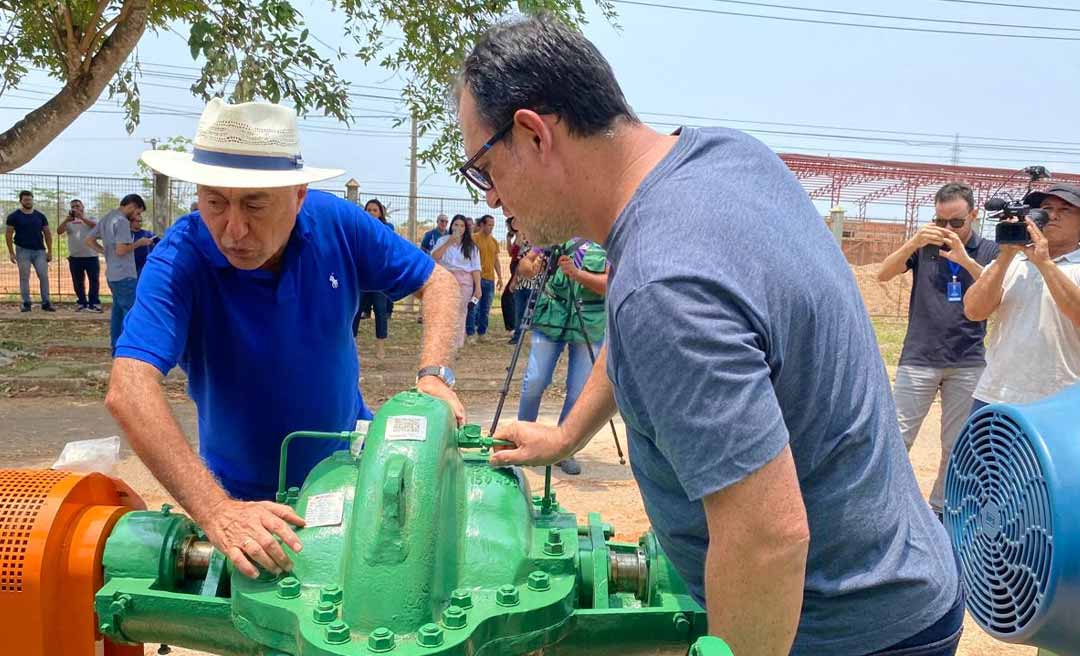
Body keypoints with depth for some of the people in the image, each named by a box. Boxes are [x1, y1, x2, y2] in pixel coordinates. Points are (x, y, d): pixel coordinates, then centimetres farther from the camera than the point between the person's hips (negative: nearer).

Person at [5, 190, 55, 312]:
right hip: (23, 251, -2)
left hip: (39, 251, 2)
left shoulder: (40, 216, 10)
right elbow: (8, 234, 2)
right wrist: (11, 252, -5)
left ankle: (46, 303, 2)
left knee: (44, 276, -4)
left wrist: (49, 251, 6)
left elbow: (47, 234, 12)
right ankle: (26, 303, 6)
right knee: (24, 278, 2)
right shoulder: (14, 216, 2)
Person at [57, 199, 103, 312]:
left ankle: (93, 303, 7)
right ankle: (82, 303, 14)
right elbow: (59, 231, -6)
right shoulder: (69, 221, 10)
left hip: (91, 256, -2)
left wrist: (81, 217, -27)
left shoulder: (90, 218, 6)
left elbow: (96, 226, -17)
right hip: (75, 257, 2)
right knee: (78, 282, 6)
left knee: (94, 281, 0)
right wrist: (67, 220, -21)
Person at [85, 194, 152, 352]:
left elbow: (88, 240, 19)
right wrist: (139, 243, -11)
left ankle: (115, 347, 20)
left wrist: (104, 251, 12)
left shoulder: (106, 219, 14)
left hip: (111, 274, 10)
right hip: (125, 275, -10)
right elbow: (121, 250, -22)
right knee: (130, 312, -5)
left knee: (118, 310, 16)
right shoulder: (122, 221, -16)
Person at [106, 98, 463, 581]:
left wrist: (434, 375, -23)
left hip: (349, 460, 3)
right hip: (247, 494, -2)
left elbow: (437, 282, -6)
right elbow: (128, 391, -40)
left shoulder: (336, 223, -18)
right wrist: (215, 511, -51)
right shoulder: (178, 260, -27)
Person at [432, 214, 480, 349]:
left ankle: (454, 348, 4)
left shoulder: (471, 246, 11)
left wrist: (478, 287, -4)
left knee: (459, 314, 0)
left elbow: (475, 268, 4)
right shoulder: (443, 240, 9)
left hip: (464, 282, 1)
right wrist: (448, 243, -12)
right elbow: (434, 257, -6)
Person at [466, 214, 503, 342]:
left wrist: (500, 277, 12)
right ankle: (470, 333, 1)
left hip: (490, 279, 6)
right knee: (473, 307, -4)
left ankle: (482, 333, 17)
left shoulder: (494, 241, 15)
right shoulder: (474, 238, -3)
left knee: (486, 309, 9)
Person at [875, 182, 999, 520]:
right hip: (918, 359, -1)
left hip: (969, 363, 1)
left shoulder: (989, 251, 4)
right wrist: (913, 242, -25)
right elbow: (883, 274, -9)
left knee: (957, 446, 8)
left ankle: (939, 510, 22)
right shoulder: (924, 247, 4)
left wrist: (966, 261, -22)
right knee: (897, 438, -3)